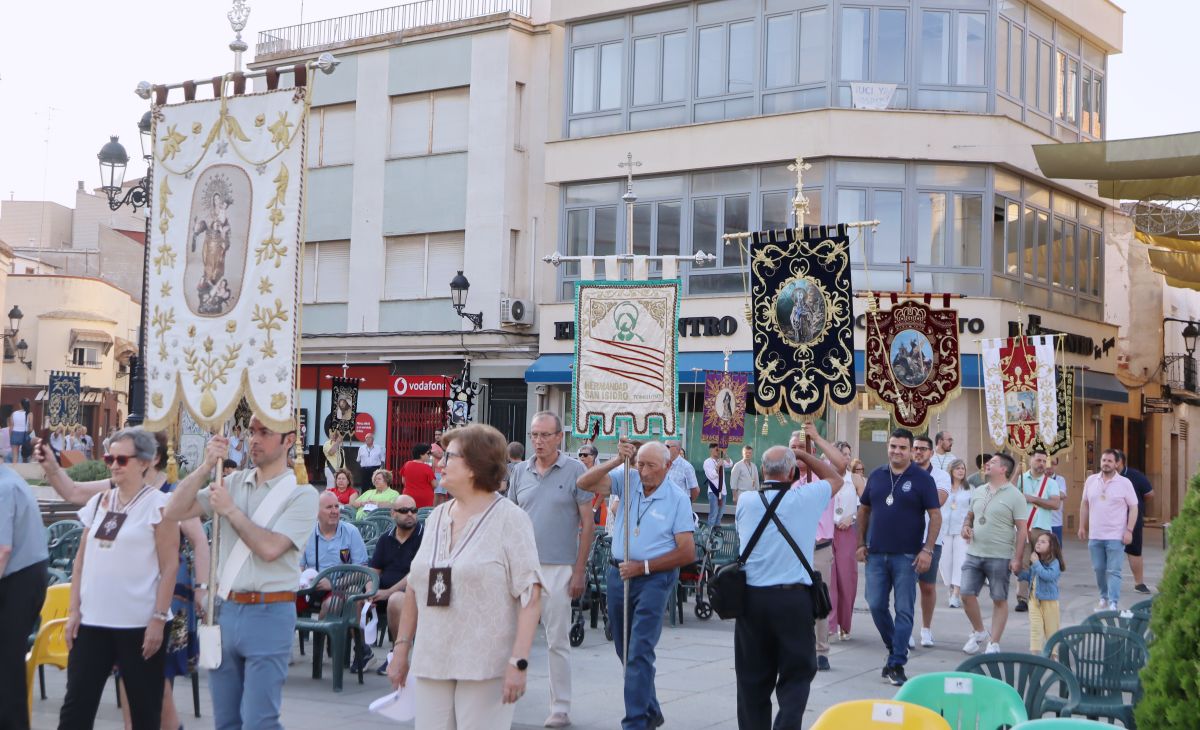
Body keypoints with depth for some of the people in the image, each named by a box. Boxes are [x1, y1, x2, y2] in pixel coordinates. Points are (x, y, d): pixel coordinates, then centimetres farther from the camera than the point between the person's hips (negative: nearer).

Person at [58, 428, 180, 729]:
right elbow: (82, 558, 14)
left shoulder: (158, 504, -7)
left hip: (139, 624, -5)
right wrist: (74, 610, 6)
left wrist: (159, 619, -13)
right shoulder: (98, 502, 10)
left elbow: (169, 566, -9)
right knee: (76, 705, 4)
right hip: (92, 620, 5)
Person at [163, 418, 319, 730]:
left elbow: (269, 548, -18)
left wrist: (230, 509, -10)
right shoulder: (233, 482, 10)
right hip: (225, 610, 6)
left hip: (269, 614, -6)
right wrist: (207, 466, -6)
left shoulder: (301, 494, -6)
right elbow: (174, 511, 3)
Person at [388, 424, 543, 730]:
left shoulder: (510, 518, -6)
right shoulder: (437, 517, 13)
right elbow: (414, 588, 18)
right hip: (431, 664, 5)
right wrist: (401, 648, 15)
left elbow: (531, 597, -12)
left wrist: (518, 663, -19)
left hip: (485, 667, -5)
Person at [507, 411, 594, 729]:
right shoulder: (520, 471, 8)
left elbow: (587, 523, -3)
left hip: (558, 568, -3)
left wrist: (579, 571, -7)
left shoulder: (575, 470, -3)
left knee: (558, 641, 3)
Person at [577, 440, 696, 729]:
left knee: (640, 653, -12)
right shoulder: (626, 480, 2)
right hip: (619, 573, 5)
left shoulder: (677, 499, -6)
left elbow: (687, 553, -9)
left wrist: (643, 567, -13)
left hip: (654, 578, -5)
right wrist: (618, 461, -17)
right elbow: (584, 483, -9)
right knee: (625, 651, 15)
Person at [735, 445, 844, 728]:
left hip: (752, 597, 2)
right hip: (794, 598, -2)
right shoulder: (806, 498, -4)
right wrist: (803, 454, 18)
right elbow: (836, 479, 15)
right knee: (796, 675, 4)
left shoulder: (746, 502, 1)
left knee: (753, 677, 11)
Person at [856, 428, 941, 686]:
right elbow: (864, 509, 16)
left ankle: (896, 664, 2)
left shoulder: (922, 479, -4)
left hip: (907, 556, -4)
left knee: (904, 611, -2)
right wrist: (861, 543, 9)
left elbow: (935, 516, -6)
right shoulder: (876, 476, 8)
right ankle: (896, 648, 27)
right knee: (876, 606, 5)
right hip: (876, 555, 4)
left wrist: (927, 550, -13)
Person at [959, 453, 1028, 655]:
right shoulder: (978, 492, 12)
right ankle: (979, 632, 22)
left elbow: (1021, 529, -9)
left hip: (1000, 557, -5)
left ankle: (994, 643, 10)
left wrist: (1017, 558, -15)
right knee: (967, 594, 1)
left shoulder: (1014, 496, -6)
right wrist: (966, 526, 1)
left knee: (999, 600, 2)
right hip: (974, 554, 5)